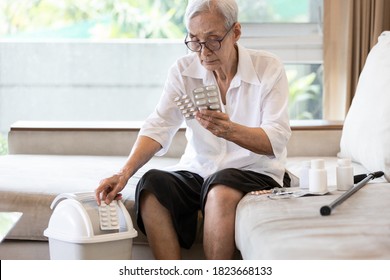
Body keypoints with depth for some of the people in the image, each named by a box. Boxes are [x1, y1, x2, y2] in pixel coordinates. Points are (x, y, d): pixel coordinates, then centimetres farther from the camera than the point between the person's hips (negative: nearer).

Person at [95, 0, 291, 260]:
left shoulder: (269, 68, -6)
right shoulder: (183, 70, 3)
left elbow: (276, 141, -14)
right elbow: (158, 127, -10)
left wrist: (230, 130, -34)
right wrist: (125, 172, -26)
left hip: (256, 171, -3)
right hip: (198, 170, 4)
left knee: (221, 189, -35)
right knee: (152, 184, -24)